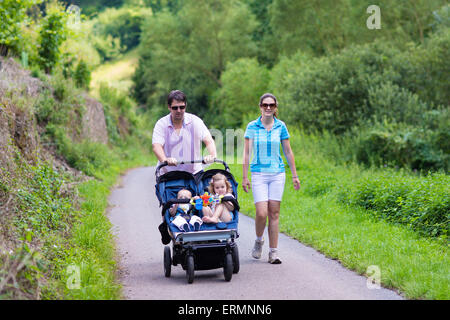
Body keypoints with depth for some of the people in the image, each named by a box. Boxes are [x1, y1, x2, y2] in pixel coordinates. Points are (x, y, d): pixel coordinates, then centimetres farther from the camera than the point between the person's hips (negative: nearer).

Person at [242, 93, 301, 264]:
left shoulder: (280, 126, 3)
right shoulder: (252, 126, -1)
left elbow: (288, 152, 9)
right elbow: (246, 152, 0)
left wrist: (294, 175, 9)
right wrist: (245, 177, -3)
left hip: (277, 174, 2)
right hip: (259, 174, -2)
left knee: (274, 214, 2)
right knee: (262, 213, -11)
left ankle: (273, 252, 7)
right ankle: (258, 241, 18)